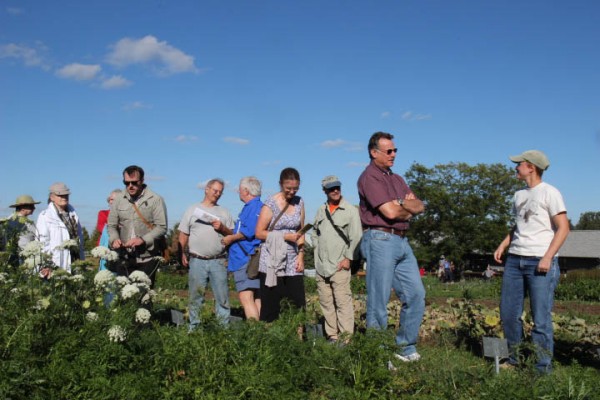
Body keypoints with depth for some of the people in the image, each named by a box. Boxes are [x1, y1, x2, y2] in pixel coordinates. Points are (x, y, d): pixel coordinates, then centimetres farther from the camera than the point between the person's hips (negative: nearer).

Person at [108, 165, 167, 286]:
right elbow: (111, 225, 12)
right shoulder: (119, 200, 8)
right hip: (124, 258, 3)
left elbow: (161, 227, -8)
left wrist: (143, 240, -20)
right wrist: (114, 239, -9)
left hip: (147, 258, -3)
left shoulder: (155, 200, -5)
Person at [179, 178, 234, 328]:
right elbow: (183, 234, 7)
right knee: (195, 296, 6)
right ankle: (194, 328, 16)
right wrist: (182, 253, -3)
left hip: (218, 261, 1)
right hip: (197, 261, -1)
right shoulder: (193, 209, 9)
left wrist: (222, 228, -7)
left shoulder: (224, 212, 13)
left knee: (222, 296, 1)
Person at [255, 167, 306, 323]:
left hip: (293, 262, 4)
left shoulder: (299, 202, 9)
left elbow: (300, 231, 13)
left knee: (298, 304, 0)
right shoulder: (271, 204, -5)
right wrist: (286, 236, -12)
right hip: (272, 263, -4)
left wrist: (301, 255, 3)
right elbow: (259, 233, -6)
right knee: (271, 306, -2)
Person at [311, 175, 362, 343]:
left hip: (339, 266, -6)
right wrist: (317, 248, 13)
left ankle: (347, 336, -4)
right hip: (321, 266, 6)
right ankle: (332, 335, 18)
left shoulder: (350, 210, -5)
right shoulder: (321, 209, 12)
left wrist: (348, 258, -11)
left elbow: (356, 237, -8)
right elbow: (314, 231, 25)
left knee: (343, 301, -9)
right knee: (326, 302, 10)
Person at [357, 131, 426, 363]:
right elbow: (390, 212, -17)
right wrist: (409, 210, 3)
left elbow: (420, 207, 11)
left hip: (402, 242, 9)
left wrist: (401, 202, -9)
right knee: (378, 302, -2)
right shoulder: (369, 177, -7)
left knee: (416, 294, 8)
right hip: (380, 240, -8)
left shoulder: (396, 179, 20)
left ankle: (406, 348, 20)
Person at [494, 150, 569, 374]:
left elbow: (563, 228, -7)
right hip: (515, 259, 7)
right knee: (508, 313, 9)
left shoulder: (549, 193, -4)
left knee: (541, 317, -4)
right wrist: (503, 246, 12)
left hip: (540, 261, -7)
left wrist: (547, 257, -16)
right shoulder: (519, 195, 17)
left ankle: (543, 368, 6)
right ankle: (513, 359, 22)